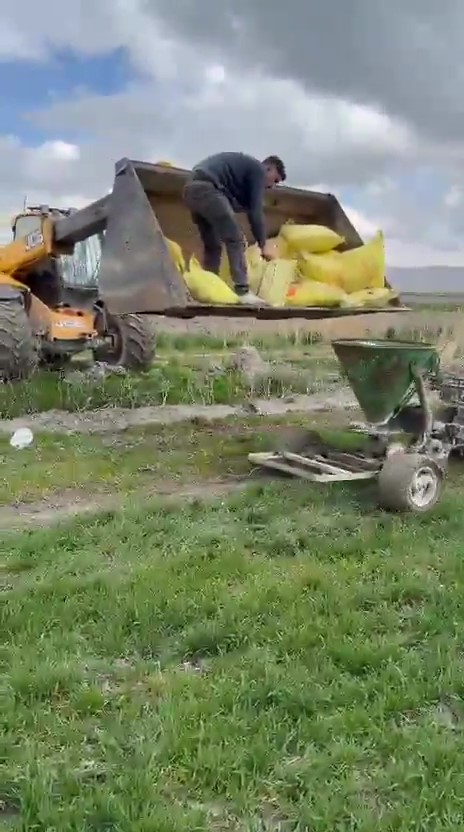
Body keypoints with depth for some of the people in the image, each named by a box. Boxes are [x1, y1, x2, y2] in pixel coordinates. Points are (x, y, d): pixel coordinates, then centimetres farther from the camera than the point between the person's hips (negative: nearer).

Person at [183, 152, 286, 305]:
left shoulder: (244, 166, 32)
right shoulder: (258, 170, 5)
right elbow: (255, 211, -2)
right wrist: (263, 245, 2)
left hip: (191, 189, 9)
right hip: (207, 189, -9)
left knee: (212, 246, 16)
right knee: (234, 240, -8)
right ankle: (242, 292, -13)